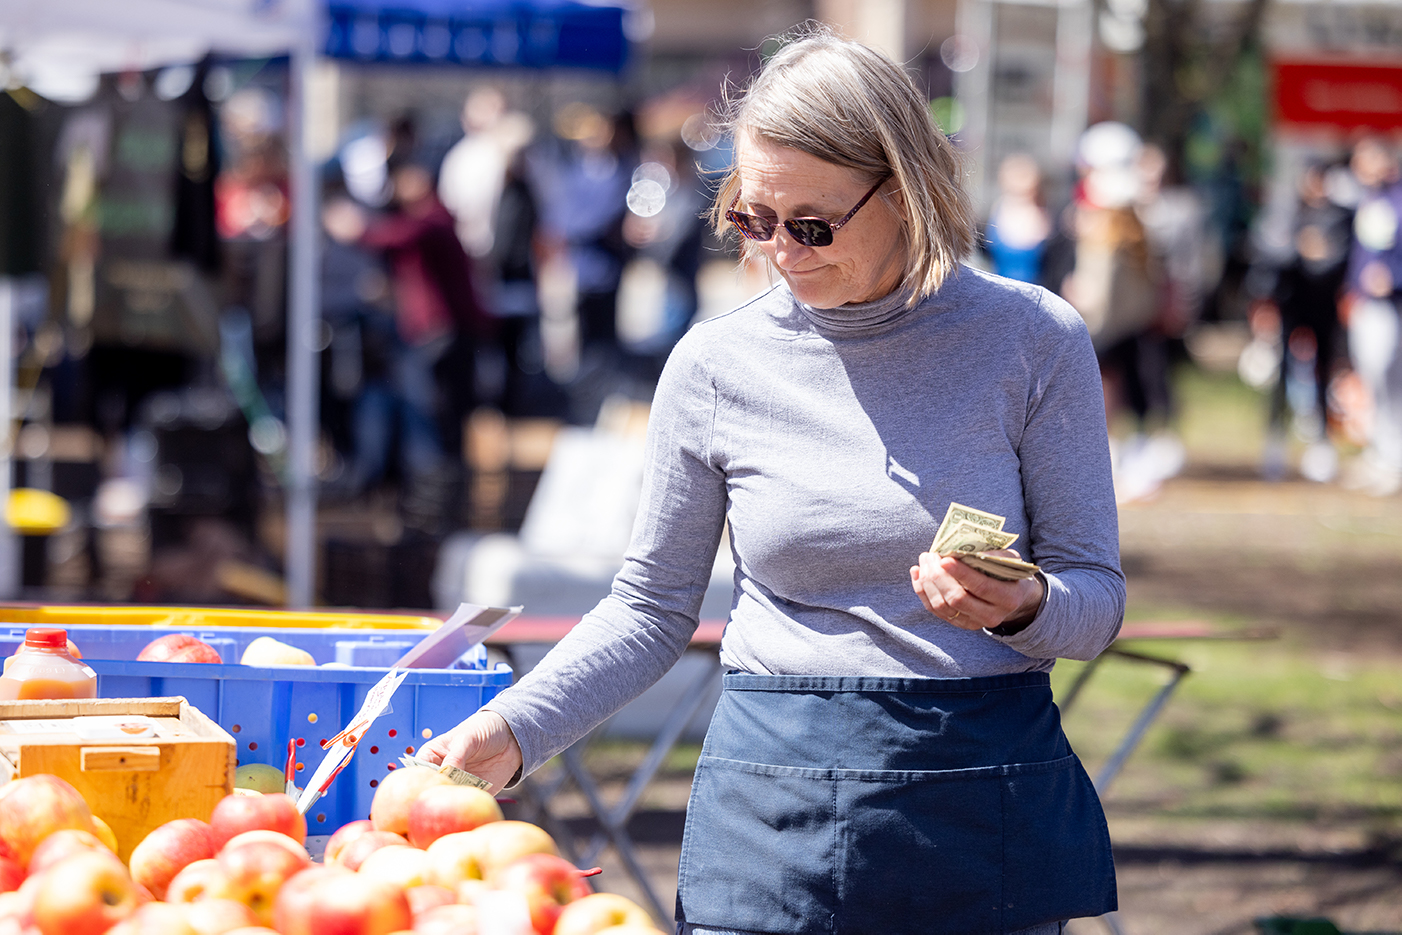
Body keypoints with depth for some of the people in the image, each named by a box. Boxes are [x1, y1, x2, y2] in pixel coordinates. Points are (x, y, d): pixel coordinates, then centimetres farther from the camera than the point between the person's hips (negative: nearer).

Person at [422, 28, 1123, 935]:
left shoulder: (1032, 339, -4)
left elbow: (1097, 597, 0)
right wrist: (510, 732, -6)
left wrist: (1020, 610, -23)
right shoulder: (717, 364, 0)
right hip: (776, 808, 1)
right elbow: (651, 608, 7)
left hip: (988, 799, 0)